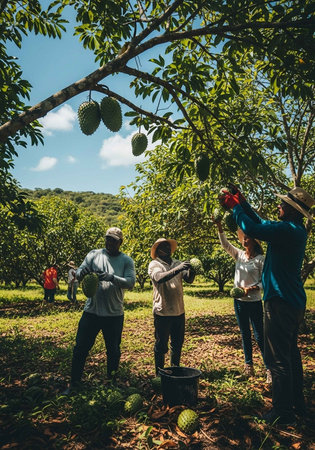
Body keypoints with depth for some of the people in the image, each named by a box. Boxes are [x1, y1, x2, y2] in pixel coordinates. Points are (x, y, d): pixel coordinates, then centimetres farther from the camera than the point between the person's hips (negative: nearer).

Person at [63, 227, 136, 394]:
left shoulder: (126, 260, -1)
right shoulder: (94, 255, 2)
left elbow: (131, 282, -13)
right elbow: (78, 273, 0)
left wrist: (112, 277, -30)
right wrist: (81, 272, -25)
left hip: (114, 313, 0)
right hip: (91, 311, 1)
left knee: (113, 351, 14)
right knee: (81, 348, 9)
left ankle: (112, 381, 36)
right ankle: (74, 382, 29)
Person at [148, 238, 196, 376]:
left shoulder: (177, 263, 10)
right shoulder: (154, 264, -5)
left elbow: (189, 279, -2)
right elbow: (159, 278, -25)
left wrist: (191, 271, -25)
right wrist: (178, 269, -37)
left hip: (179, 311, 6)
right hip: (162, 312, -5)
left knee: (177, 344, 18)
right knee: (161, 345, 7)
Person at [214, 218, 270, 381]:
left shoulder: (260, 259, -9)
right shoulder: (239, 255, 4)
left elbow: (264, 280, -8)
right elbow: (225, 244, -2)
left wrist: (251, 288, -24)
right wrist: (219, 227, -14)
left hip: (254, 301, -5)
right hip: (239, 300, 5)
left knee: (259, 335, -2)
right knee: (245, 334, 14)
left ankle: (269, 368, 11)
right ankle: (248, 365, 27)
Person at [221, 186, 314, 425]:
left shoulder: (288, 230, -21)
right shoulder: (296, 230, 10)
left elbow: (251, 228, -22)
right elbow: (261, 223, 18)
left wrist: (235, 206, -6)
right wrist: (242, 203, 16)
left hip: (281, 301, -11)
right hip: (294, 300, 11)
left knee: (278, 358, 0)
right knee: (291, 354, 21)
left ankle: (283, 412, 12)